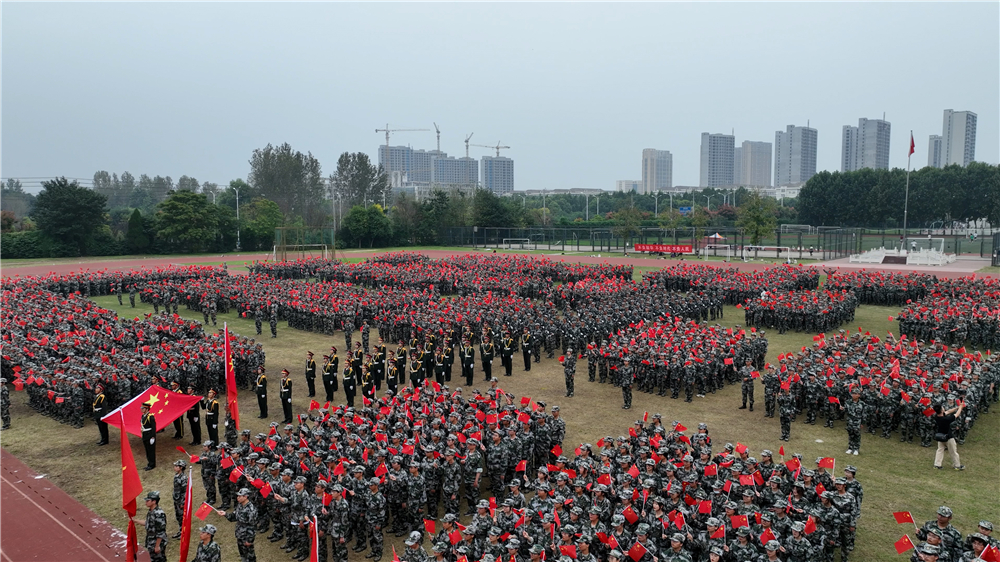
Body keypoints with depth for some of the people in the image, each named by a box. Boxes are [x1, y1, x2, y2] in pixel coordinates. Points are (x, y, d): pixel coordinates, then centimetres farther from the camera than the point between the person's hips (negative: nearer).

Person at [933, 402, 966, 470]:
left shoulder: (936, 416, -17)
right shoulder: (946, 419, -36)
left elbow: (948, 412, -1)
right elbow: (957, 415, -19)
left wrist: (957, 407, 3)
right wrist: (960, 407, -3)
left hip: (940, 437, 6)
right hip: (948, 438, -5)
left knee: (940, 450, 16)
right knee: (953, 452, 13)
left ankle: (937, 465, 16)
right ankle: (957, 465, 28)